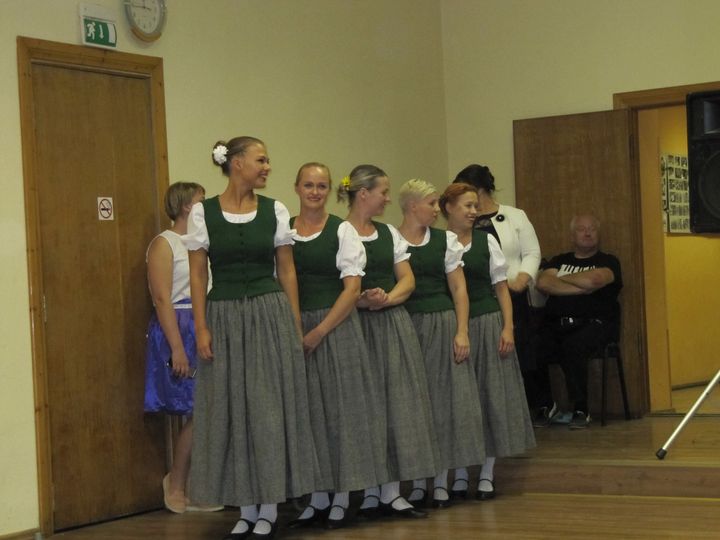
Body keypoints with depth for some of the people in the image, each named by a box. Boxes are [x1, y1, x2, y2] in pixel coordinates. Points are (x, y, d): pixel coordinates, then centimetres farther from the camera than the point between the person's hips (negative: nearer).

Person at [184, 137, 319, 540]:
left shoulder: (275, 211, 3)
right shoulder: (203, 212, 0)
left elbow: (287, 271, 6)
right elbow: (198, 274, 0)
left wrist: (296, 326, 2)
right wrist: (201, 329, -7)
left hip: (271, 315, 0)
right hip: (224, 317, 0)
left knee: (271, 409, 1)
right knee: (231, 411, 4)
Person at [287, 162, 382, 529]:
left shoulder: (342, 230, 0)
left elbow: (352, 288, -6)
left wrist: (320, 331, -13)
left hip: (336, 327, -2)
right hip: (295, 330, 2)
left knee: (339, 410, 0)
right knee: (307, 412, 5)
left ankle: (341, 499, 10)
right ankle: (318, 498, 15)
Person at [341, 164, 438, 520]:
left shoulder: (390, 233, 13)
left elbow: (407, 281, 8)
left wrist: (385, 299, -11)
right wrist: (362, 300, -25)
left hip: (393, 324, 6)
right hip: (357, 326, -6)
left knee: (396, 404, 3)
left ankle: (392, 492, 8)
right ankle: (368, 492, 6)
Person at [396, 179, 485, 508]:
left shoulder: (445, 240, 6)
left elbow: (458, 288, 4)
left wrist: (461, 331, -4)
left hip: (442, 324, 2)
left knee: (444, 399, 2)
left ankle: (441, 481, 12)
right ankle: (417, 480, 12)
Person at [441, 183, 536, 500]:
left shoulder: (486, 241, 5)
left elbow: (501, 287, 7)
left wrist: (507, 327, -3)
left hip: (487, 323, 2)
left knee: (491, 395, 3)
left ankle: (487, 474, 12)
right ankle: (459, 474, 14)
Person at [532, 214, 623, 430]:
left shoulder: (608, 262, 12)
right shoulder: (559, 260, 22)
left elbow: (592, 280, -11)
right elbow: (543, 283, 1)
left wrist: (561, 278, 5)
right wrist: (581, 288, -5)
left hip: (593, 323, -3)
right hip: (556, 323, 3)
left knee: (572, 347, -36)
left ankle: (581, 410, -20)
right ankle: (545, 405, -4)